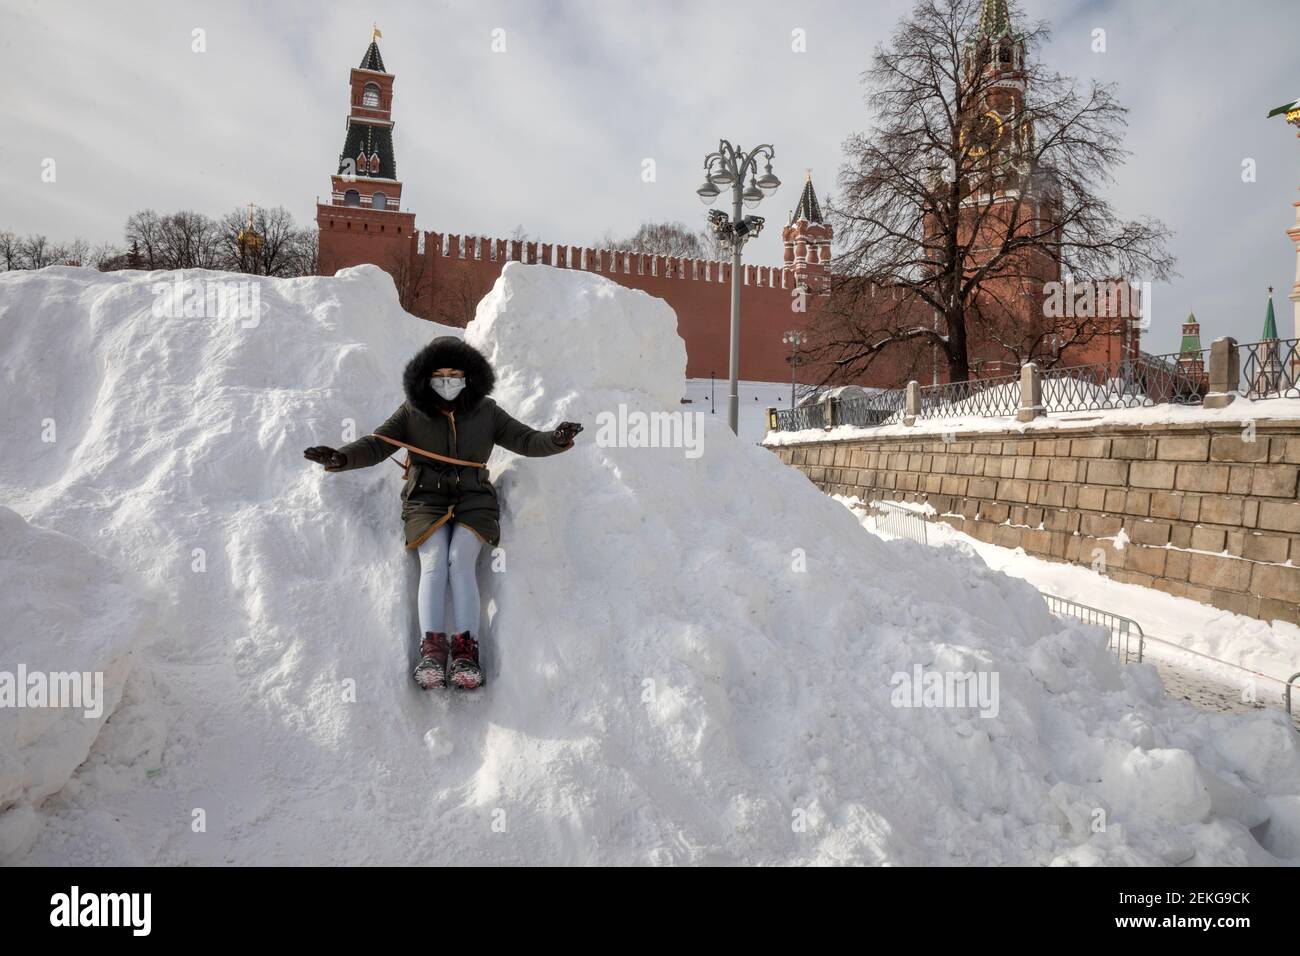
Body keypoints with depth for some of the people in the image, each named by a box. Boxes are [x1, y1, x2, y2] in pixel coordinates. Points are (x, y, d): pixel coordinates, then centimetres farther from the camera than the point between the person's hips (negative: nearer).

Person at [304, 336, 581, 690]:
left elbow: (525, 440, 4)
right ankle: (432, 649, -28)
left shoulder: (485, 412, 9)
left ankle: (465, 650, -28)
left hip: (473, 501, 0)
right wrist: (340, 457, -19)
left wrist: (555, 439, -17)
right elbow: (375, 444, 0)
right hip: (426, 501, 0)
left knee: (460, 561, -24)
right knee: (433, 563, -23)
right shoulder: (412, 413, 7)